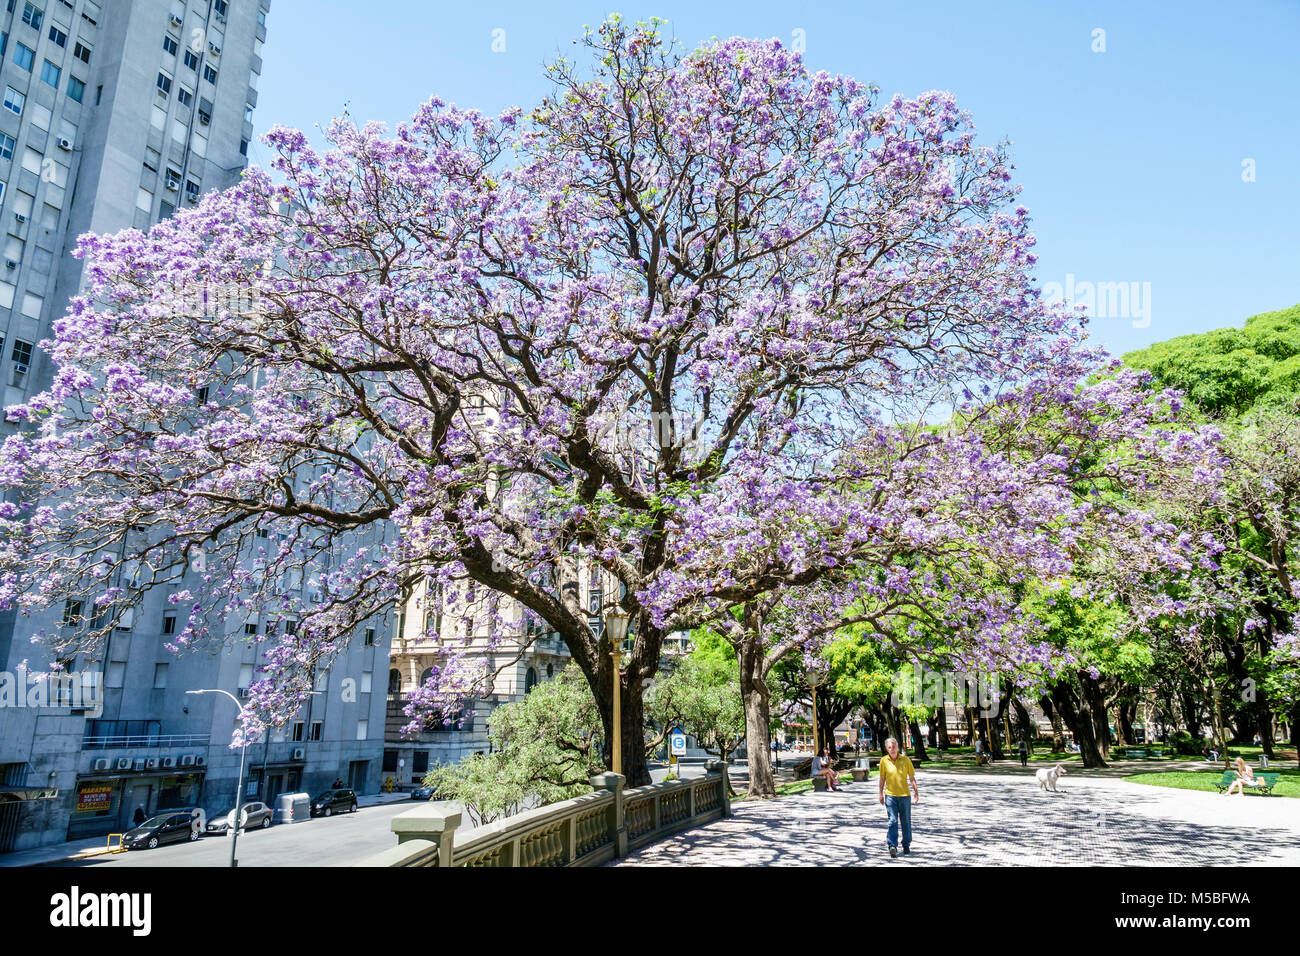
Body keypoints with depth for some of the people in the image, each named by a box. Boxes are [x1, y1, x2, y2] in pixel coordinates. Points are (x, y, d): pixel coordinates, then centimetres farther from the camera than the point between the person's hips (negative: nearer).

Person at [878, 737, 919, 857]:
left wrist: (916, 792, 0)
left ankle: (906, 845, 25)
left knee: (906, 821, 10)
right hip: (890, 795, -1)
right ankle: (892, 846, -9)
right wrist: (881, 794, 10)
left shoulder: (905, 759, -2)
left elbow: (912, 778, 4)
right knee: (893, 821, -9)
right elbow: (882, 778, 8)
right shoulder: (884, 761, -1)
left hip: (904, 795, 1)